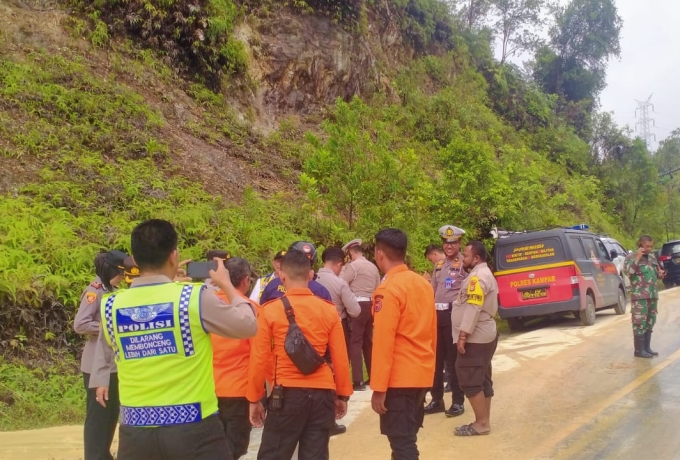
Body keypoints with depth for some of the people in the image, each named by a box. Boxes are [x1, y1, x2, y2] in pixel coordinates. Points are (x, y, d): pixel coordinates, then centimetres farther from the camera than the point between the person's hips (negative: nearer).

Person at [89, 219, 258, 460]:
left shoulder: (111, 306, 0)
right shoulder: (195, 298, -12)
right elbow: (248, 325, 2)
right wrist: (227, 285, 14)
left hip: (136, 430, 4)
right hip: (193, 428, -3)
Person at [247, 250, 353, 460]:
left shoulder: (270, 310, -6)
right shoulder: (329, 310, 0)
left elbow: (259, 360, -4)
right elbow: (341, 359, 2)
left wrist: (254, 398, 7)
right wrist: (343, 395, 14)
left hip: (287, 394, -2)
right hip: (322, 394, 3)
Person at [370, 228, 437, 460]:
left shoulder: (388, 289, -15)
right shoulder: (424, 284, 8)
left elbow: (383, 342, -18)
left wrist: (378, 388, -15)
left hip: (398, 378, -8)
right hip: (422, 374, 8)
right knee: (408, 438, 18)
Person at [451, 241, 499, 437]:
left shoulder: (477, 277, -16)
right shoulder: (485, 274, 18)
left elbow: (473, 309, -24)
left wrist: (463, 335, -25)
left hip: (475, 337, -11)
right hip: (484, 336, 11)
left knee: (470, 381, -7)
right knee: (481, 380, 12)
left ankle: (482, 423, -4)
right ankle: (483, 421, 16)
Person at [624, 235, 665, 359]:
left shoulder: (652, 257, 15)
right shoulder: (631, 257, -5)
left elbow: (657, 271, 28)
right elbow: (627, 271, -20)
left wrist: (660, 274, 6)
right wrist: (637, 258, -20)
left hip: (653, 295, 7)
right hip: (639, 296, -7)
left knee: (650, 322, 11)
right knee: (640, 323, -7)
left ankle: (647, 348, 19)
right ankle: (639, 350, -3)